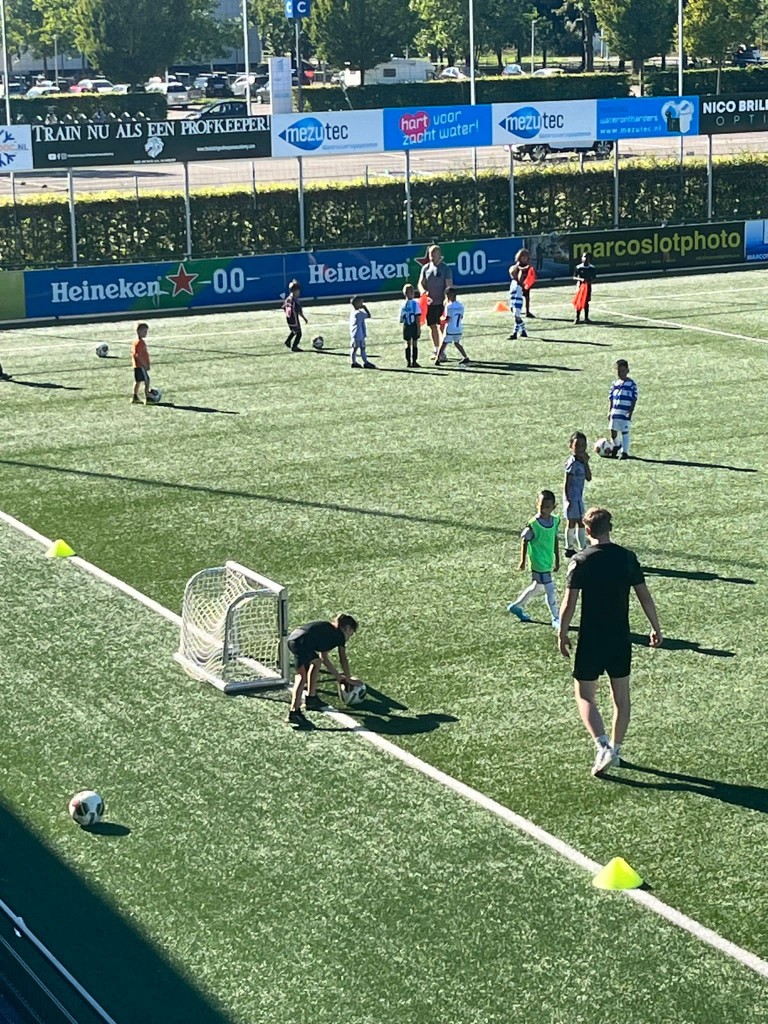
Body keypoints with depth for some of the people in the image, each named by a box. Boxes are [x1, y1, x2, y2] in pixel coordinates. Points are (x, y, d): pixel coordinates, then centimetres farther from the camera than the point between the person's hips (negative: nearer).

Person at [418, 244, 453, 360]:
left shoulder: (445, 268, -4)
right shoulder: (426, 268, 7)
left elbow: (449, 285, -8)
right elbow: (420, 283, 8)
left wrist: (446, 299, -23)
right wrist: (423, 292, -14)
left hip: (441, 302, -4)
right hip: (429, 303, 4)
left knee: (442, 326, -5)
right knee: (433, 327, 10)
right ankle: (436, 350, 20)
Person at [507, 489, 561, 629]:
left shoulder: (555, 521, -1)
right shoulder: (533, 525, -21)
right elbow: (525, 541, -8)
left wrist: (557, 559, 15)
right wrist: (523, 561, -2)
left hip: (549, 562, 8)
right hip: (539, 564, -8)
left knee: (537, 587, 22)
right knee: (550, 590, -4)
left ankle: (516, 606, 41)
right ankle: (556, 619, 10)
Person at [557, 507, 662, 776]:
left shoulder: (580, 561, -11)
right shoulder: (627, 557, -2)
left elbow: (568, 604, -12)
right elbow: (644, 596, 1)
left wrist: (562, 634, 1)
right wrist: (656, 628, 12)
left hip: (591, 641, -3)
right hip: (621, 640, 3)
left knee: (585, 696, 6)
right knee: (621, 696, 16)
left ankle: (602, 746, -13)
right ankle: (615, 750, 22)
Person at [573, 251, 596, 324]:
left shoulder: (592, 268, 0)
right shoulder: (579, 267, -5)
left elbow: (594, 278, 7)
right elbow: (574, 277, -3)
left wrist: (590, 281, -14)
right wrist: (581, 279, -20)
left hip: (588, 286, 1)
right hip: (580, 285, -1)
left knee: (586, 302, 5)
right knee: (578, 301, -1)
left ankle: (586, 318, 12)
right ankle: (577, 317, 9)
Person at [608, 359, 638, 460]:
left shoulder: (631, 384, -5)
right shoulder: (615, 384, 9)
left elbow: (634, 399, -6)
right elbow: (611, 398, 13)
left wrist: (630, 412, -12)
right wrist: (609, 411, 8)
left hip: (625, 413, -5)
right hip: (615, 412, 5)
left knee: (625, 432, 1)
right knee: (613, 432, 8)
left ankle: (625, 452, 11)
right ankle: (616, 445, 36)